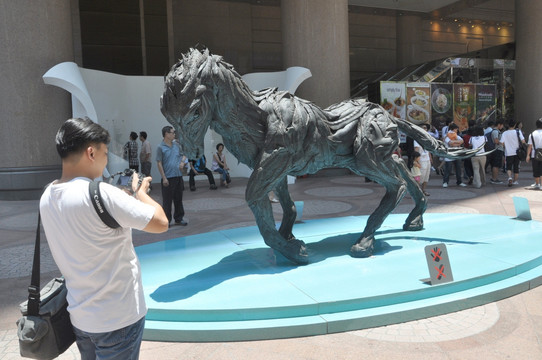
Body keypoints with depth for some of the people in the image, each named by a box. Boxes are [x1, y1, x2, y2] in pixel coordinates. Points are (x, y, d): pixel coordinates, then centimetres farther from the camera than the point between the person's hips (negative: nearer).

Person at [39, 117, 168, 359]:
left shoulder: (48, 197, 0)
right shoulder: (100, 194, -25)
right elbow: (161, 223, -21)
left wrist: (126, 197, 9)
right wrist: (140, 192, -4)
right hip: (117, 318, -7)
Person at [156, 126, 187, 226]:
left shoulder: (176, 145, 10)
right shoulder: (161, 148, -8)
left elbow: (182, 155, 23)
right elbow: (159, 163, -9)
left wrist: (182, 162, 0)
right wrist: (164, 178, -14)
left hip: (178, 176, 6)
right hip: (168, 178, -6)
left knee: (178, 199, 12)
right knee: (167, 200, 0)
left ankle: (179, 219, 23)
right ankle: (166, 221, 11)